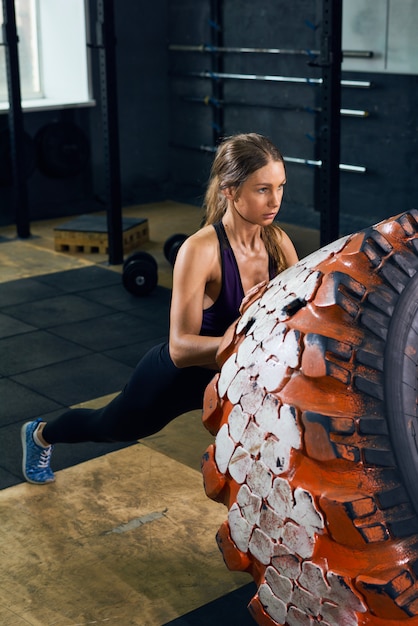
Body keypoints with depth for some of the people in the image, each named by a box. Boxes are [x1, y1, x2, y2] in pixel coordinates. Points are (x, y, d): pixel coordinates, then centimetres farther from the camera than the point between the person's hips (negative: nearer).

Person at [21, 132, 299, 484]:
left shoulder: (278, 241, -16)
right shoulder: (200, 250, -34)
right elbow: (180, 348, -39)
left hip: (237, 373, 4)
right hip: (177, 377, -4)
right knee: (111, 427, 24)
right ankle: (40, 434, 58)